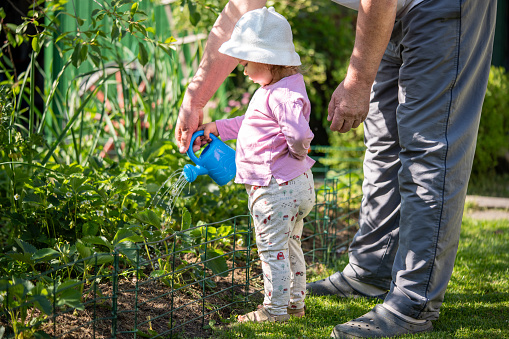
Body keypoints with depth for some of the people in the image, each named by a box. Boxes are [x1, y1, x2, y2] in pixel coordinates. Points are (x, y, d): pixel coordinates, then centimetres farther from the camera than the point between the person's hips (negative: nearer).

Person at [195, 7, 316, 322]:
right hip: (296, 184, 11)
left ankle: (274, 309, 9)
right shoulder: (273, 90, 13)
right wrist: (219, 127, 25)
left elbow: (299, 132, -38)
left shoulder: (282, 95, -23)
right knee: (290, 246, 19)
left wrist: (296, 152, -18)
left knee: (273, 249, -1)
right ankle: (295, 303, 30)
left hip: (276, 188, -11)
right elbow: (250, 124, 27)